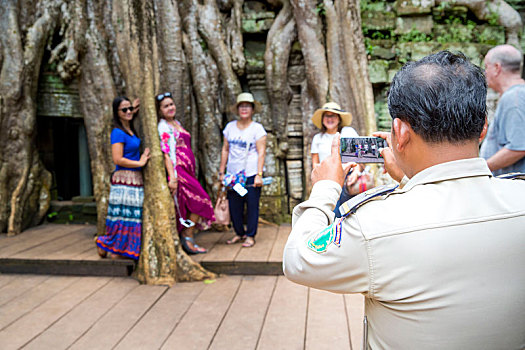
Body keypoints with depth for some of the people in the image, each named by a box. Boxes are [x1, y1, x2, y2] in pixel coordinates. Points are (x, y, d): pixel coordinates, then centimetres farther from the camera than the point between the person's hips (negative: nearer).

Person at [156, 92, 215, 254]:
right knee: (200, 202, -8)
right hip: (178, 171, -8)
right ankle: (188, 238, 0)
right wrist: (172, 177, -24)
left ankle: (185, 238, 16)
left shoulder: (177, 123, 19)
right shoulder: (163, 127, -9)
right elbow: (166, 154, -17)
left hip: (187, 171, 8)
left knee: (184, 208, 9)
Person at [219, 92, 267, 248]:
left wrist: (259, 175, -13)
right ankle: (239, 233, 23)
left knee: (252, 205, -1)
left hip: (251, 173, -3)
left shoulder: (257, 128, -1)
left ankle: (250, 236, 14)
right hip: (233, 173, 4)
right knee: (234, 206, 5)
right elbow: (225, 150, 14)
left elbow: (261, 153, -6)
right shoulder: (230, 127, 10)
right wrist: (221, 171, 10)